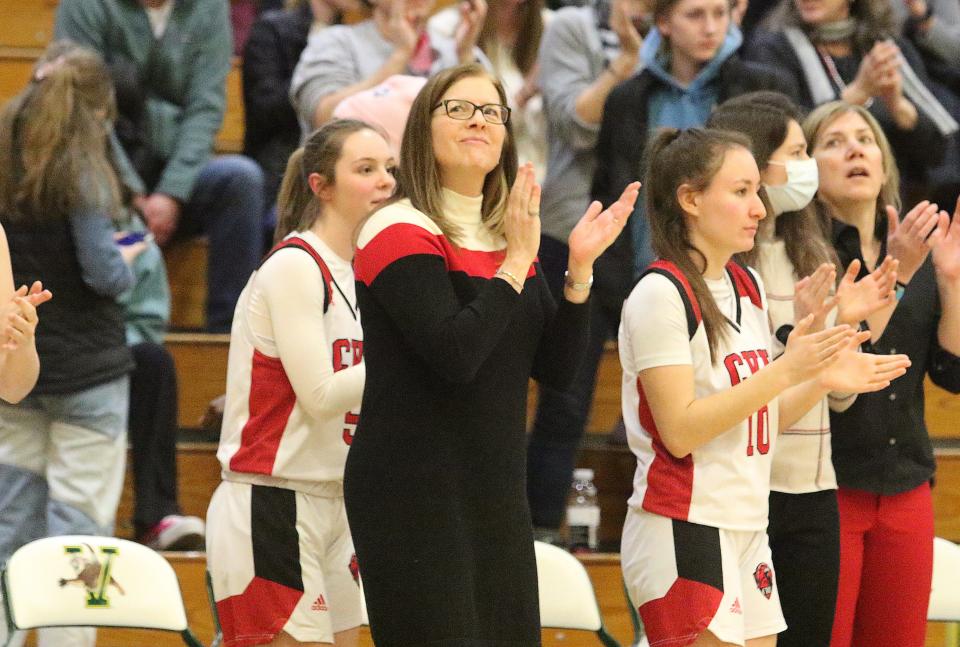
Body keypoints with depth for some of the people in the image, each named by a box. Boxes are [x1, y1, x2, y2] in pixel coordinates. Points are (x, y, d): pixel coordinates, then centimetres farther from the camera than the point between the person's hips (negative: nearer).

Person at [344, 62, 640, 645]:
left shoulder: (511, 237, 14)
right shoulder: (401, 232, -8)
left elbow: (557, 368, 7)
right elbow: (455, 354, -22)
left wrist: (580, 268, -4)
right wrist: (516, 262, -15)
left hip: (498, 489, 7)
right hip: (413, 490, -7)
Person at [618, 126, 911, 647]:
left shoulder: (747, 287, 13)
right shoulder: (660, 294, -11)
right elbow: (680, 431, -17)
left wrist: (821, 381, 1)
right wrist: (784, 372, -20)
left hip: (748, 530, 8)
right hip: (684, 532, -8)